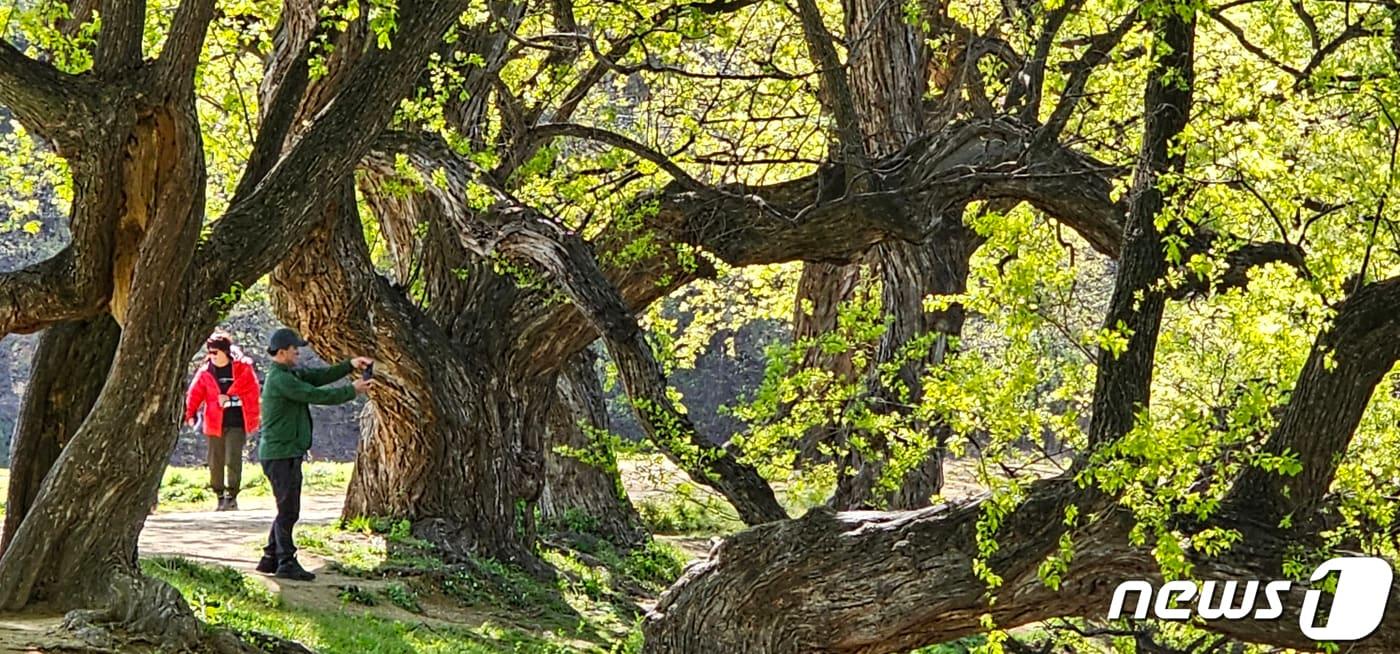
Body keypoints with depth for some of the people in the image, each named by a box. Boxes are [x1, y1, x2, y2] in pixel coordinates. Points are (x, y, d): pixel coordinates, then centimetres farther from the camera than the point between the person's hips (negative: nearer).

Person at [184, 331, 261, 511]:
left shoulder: (243, 369, -3)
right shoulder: (205, 372, 4)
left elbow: (253, 394, 0)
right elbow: (194, 393, -2)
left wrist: (252, 420, -2)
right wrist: (190, 413, -17)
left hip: (237, 424, -3)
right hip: (215, 424, 3)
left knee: (233, 460, -10)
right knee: (215, 462, 6)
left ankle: (231, 496, -1)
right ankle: (220, 496, 19)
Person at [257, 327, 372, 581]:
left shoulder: (290, 374, 15)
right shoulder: (280, 379, -17)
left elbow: (320, 376, 13)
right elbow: (316, 395, -19)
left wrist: (350, 365, 2)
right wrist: (352, 391, -11)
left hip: (288, 453, 10)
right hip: (280, 453, -10)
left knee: (287, 510, 14)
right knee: (288, 510, -7)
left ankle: (270, 559, 20)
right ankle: (286, 562, -3)